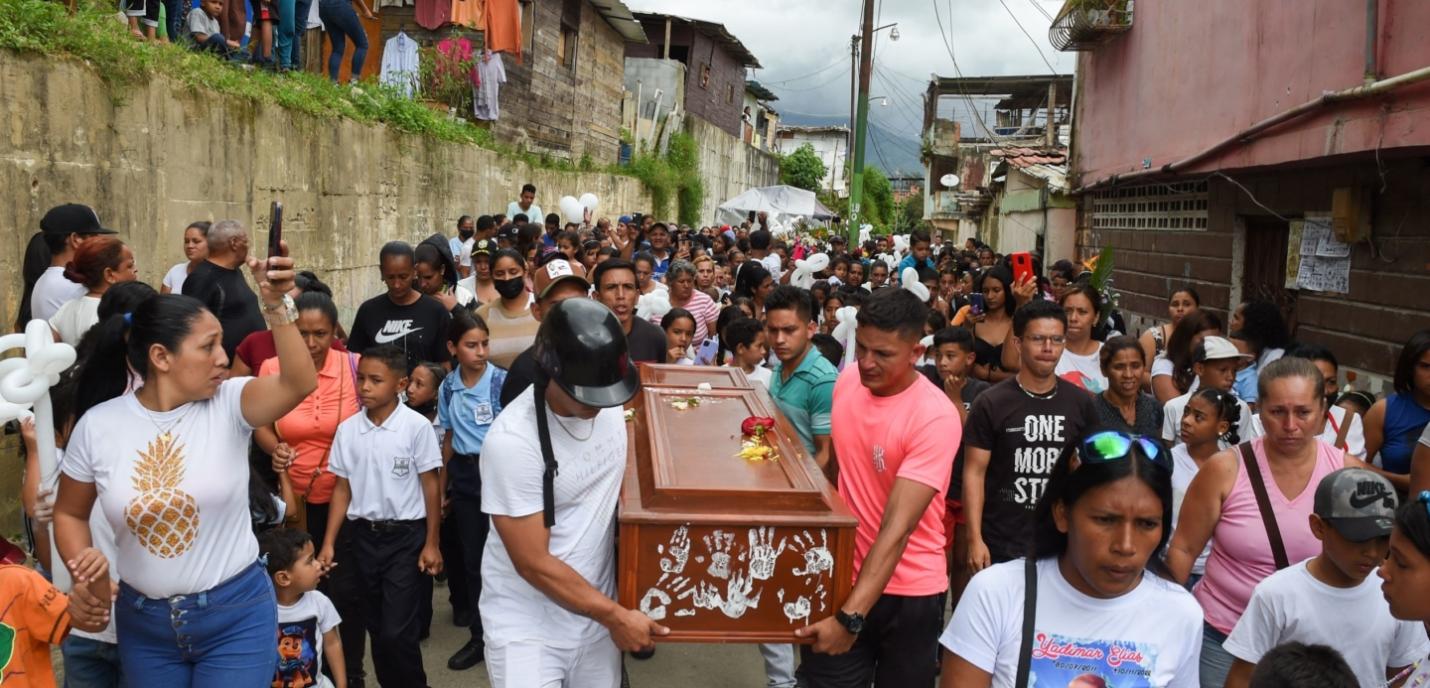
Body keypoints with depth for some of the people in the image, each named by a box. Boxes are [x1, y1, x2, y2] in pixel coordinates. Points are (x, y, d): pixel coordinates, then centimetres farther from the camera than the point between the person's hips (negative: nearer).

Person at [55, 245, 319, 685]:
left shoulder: (229, 405, -11)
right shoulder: (97, 425, -5)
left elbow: (300, 383, -31)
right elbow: (70, 513, 9)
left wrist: (276, 304, -41)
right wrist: (81, 568, -9)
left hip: (237, 615, -2)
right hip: (142, 619, 2)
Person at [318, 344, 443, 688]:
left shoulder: (417, 426, -11)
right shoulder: (347, 429, 1)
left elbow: (430, 486, -6)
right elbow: (342, 488, 8)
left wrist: (432, 544, -6)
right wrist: (328, 543, 4)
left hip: (406, 535, -4)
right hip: (363, 536, 4)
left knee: (397, 630, -6)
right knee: (376, 627, 13)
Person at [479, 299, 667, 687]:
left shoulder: (609, 407, -6)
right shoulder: (512, 440, -25)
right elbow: (533, 564, -20)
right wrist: (615, 615, -14)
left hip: (594, 611, 5)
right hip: (527, 625, -5)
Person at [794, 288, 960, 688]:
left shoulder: (936, 417, -23)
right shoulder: (847, 381, -4)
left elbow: (897, 528, -28)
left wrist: (850, 617, -34)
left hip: (907, 590, -4)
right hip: (842, 574, 4)